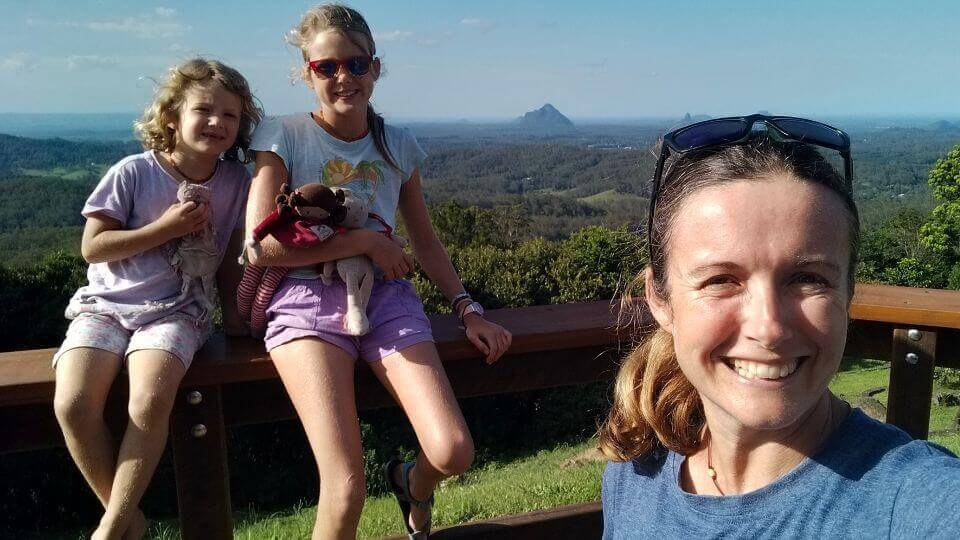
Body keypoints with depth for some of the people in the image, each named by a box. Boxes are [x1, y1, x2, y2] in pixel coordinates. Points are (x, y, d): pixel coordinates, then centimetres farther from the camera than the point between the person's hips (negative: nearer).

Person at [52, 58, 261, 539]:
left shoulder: (236, 182, 3)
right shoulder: (133, 172, -4)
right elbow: (92, 247, -4)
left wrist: (232, 312, 5)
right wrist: (165, 228, -12)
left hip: (176, 311, 0)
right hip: (107, 304, 0)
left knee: (150, 400, -29)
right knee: (72, 405, -23)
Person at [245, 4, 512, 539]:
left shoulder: (398, 145, 11)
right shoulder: (283, 136, 1)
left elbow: (426, 241, 18)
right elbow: (261, 248, -9)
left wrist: (469, 310, 8)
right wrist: (364, 240, -10)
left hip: (387, 298, 3)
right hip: (308, 301, -3)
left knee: (454, 455, -15)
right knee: (347, 491, -19)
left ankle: (413, 484, 23)